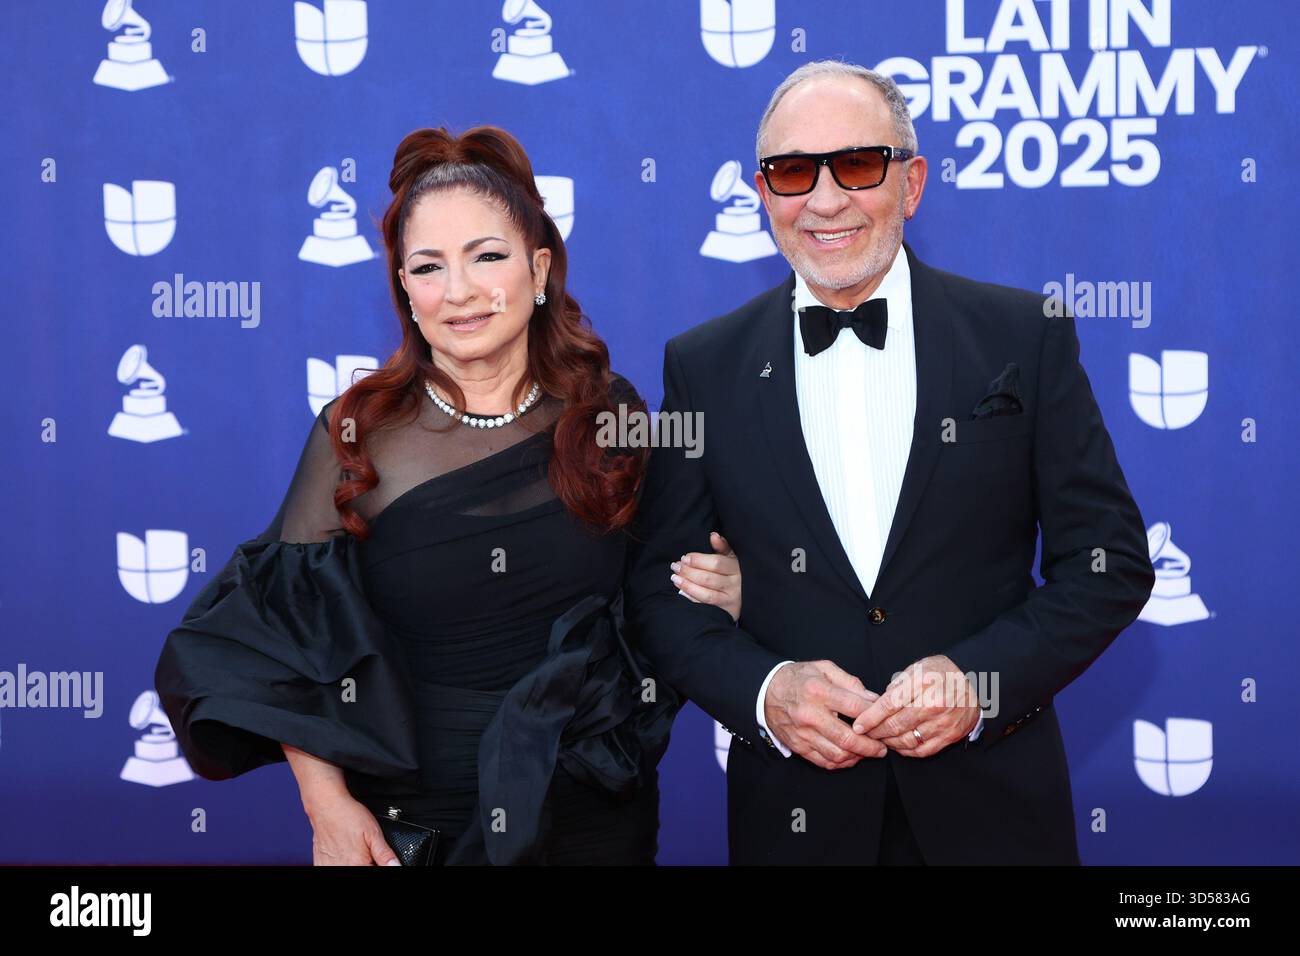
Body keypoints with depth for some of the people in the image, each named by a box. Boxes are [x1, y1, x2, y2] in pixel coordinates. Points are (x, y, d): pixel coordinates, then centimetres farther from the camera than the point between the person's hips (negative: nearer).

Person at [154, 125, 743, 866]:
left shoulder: (611, 415, -3)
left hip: (592, 817, 2)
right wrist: (327, 802, -14)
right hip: (400, 821, -1)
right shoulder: (357, 434, -8)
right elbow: (284, 634, -6)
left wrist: (719, 595, -13)